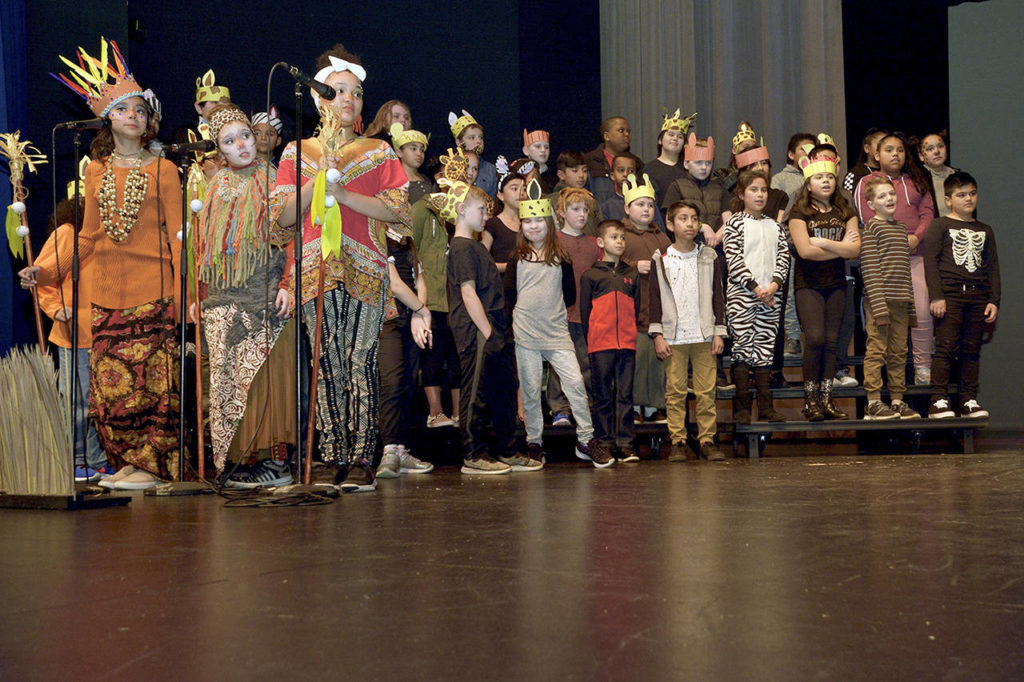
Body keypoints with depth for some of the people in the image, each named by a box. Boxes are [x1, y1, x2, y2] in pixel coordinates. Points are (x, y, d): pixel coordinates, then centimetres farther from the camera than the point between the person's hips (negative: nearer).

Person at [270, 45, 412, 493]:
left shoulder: (378, 152, 13)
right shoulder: (298, 153, 15)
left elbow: (399, 210, 1)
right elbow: (284, 217, 7)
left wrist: (343, 194, -8)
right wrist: (318, 181, -7)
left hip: (365, 270, -1)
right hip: (316, 270, 1)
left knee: (361, 363, -8)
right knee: (326, 368, -3)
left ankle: (361, 460, -7)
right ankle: (334, 460, 1)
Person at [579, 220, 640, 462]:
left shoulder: (632, 275, 14)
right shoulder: (590, 276, 5)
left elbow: (636, 308, 17)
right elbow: (584, 312, 6)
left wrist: (632, 334, 9)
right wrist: (591, 340, 2)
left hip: (627, 343, 2)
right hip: (600, 344, -2)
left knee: (625, 395, 2)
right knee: (603, 396, 2)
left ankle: (625, 444, 4)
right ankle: (605, 444, 7)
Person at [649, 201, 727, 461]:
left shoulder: (709, 257, 9)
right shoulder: (661, 259, 4)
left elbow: (718, 296, 11)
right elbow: (655, 299, 4)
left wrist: (719, 332, 5)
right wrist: (658, 335, -3)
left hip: (704, 335, 1)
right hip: (673, 336, -1)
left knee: (706, 391, 0)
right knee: (675, 391, 0)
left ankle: (707, 440, 7)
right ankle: (678, 442, 6)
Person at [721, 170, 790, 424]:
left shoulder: (775, 226, 15)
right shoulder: (734, 224, 0)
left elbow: (784, 258, 8)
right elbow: (734, 261, -8)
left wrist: (774, 285, -8)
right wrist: (755, 288, -13)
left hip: (770, 296, 4)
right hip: (741, 295, -4)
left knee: (765, 350, 5)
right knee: (743, 348, -4)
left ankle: (766, 407, 8)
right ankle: (742, 408, -1)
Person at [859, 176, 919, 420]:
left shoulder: (901, 228, 19)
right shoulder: (871, 228, -4)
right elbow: (870, 270, -11)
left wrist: (911, 305, 16)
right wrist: (879, 305, -17)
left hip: (901, 302, 7)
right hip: (880, 300, -7)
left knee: (899, 352, 9)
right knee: (876, 351, -6)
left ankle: (898, 401, 14)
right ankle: (873, 403, -3)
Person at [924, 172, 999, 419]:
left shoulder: (985, 230, 18)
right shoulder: (939, 226, 4)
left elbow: (993, 267, 17)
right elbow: (930, 261, -4)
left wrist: (994, 301, 7)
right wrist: (936, 297, -12)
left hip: (978, 296, 4)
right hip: (949, 294, -4)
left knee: (972, 350, 4)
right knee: (946, 348, -9)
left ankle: (969, 401, 8)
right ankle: (938, 401, -8)